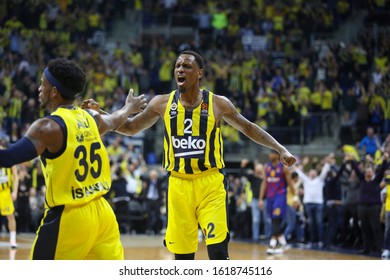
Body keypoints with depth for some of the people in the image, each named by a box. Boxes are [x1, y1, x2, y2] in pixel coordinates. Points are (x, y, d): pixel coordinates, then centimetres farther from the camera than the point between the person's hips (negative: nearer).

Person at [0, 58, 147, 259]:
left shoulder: (49, 127, -15)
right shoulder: (91, 118, 8)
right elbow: (115, 120, 33)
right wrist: (129, 107, 54)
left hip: (69, 218, -7)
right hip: (102, 212, 7)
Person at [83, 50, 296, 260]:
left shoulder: (218, 103, -4)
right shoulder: (162, 103, 1)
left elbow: (248, 128, 8)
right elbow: (131, 128, 12)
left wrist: (280, 149, 1)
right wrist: (98, 113, -1)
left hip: (210, 183, -2)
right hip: (178, 185, 2)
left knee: (218, 251, -13)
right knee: (182, 256, 7)